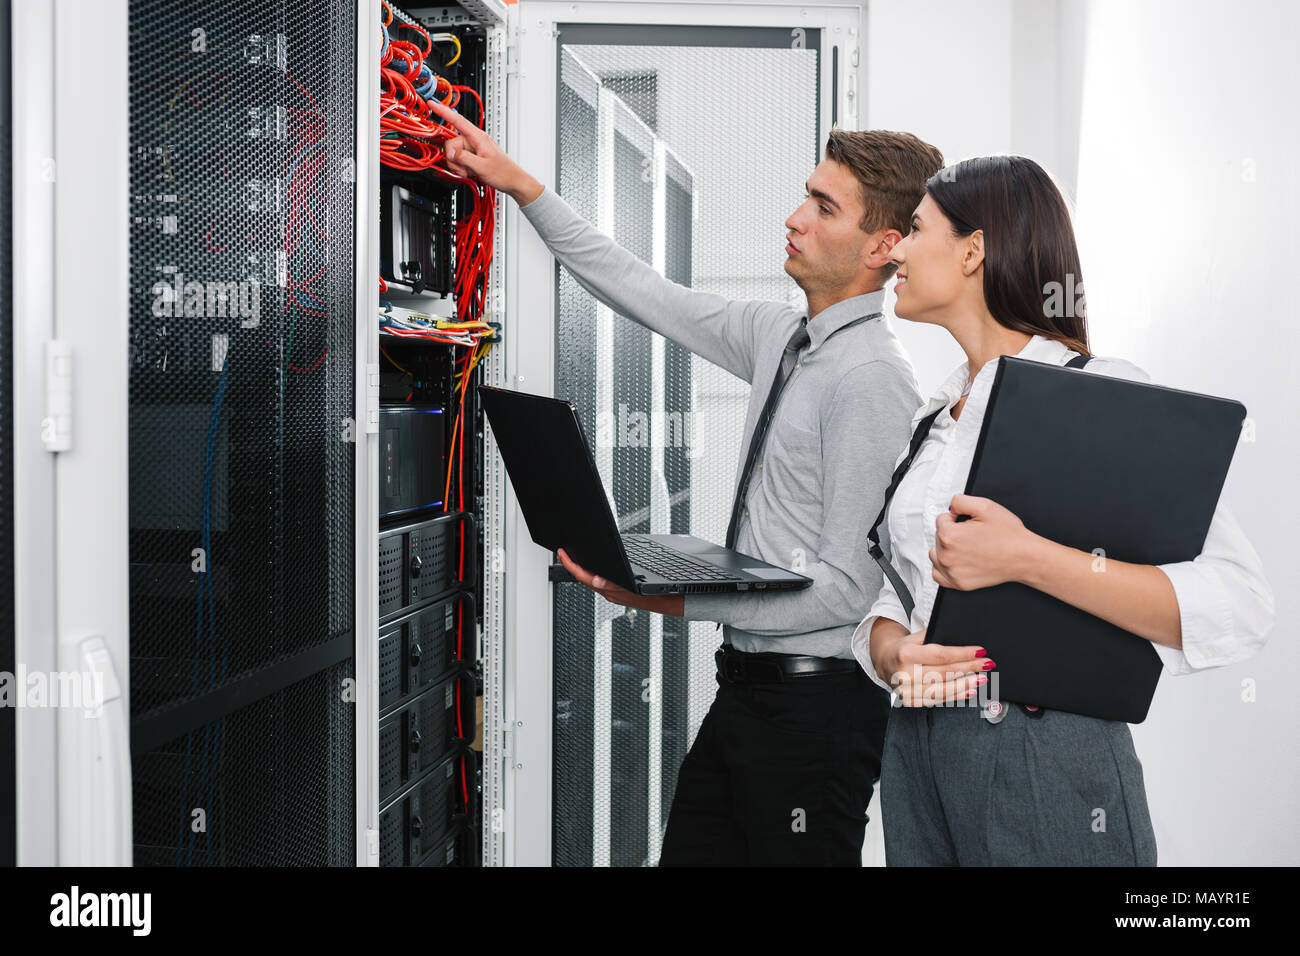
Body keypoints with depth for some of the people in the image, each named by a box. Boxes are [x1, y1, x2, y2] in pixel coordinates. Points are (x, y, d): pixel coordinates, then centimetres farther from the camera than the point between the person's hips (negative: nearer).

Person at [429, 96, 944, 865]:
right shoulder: (780, 335, 6)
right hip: (746, 686, 8)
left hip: (816, 703, -8)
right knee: (688, 853, 15)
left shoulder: (873, 378, -19)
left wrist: (679, 599, -23)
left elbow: (847, 587, -21)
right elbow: (640, 290, 14)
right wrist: (523, 187, 15)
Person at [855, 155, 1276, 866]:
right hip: (916, 748, 6)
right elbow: (891, 589, 9)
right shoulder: (935, 416, 11)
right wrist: (892, 653, -13)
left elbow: (1237, 607, -20)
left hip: (1048, 756, -6)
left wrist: (1024, 558, -28)